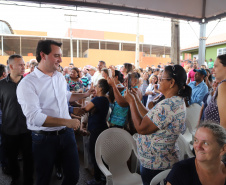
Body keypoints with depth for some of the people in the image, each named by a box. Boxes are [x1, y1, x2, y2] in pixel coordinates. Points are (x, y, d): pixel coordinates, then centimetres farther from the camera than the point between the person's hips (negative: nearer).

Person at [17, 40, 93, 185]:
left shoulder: (60, 77, 5)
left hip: (67, 133, 5)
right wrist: (66, 122, -28)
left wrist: (85, 94, 19)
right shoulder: (27, 83, -17)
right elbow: (34, 117, -26)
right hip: (44, 139, -5)